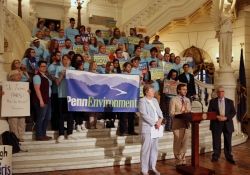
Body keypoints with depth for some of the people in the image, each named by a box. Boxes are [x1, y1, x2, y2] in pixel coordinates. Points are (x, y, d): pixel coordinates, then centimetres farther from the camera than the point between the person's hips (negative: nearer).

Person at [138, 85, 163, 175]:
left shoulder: (154, 100, 16)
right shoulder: (142, 101, -9)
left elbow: (159, 112, 15)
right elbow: (145, 115, -17)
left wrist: (160, 120, -5)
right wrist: (155, 123, -15)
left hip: (155, 128, 8)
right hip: (147, 128, -8)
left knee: (154, 148, 11)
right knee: (146, 149, -3)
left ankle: (152, 167, 23)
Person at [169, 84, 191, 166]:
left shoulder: (187, 100, 16)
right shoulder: (173, 100, -5)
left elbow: (189, 111, 16)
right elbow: (171, 113, -12)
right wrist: (181, 113, -23)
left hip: (187, 124, 6)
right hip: (178, 125, -6)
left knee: (184, 144, 12)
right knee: (178, 144, 4)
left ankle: (183, 160, 25)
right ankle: (179, 161, 16)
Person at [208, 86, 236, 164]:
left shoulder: (230, 101, 8)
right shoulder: (212, 101, 6)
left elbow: (233, 112, 1)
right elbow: (209, 112, 0)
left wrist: (226, 117, -14)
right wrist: (217, 117, -17)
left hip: (227, 123, 1)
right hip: (216, 123, -1)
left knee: (228, 141, 5)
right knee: (216, 141, 2)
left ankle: (229, 157, 15)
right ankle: (215, 156, 12)